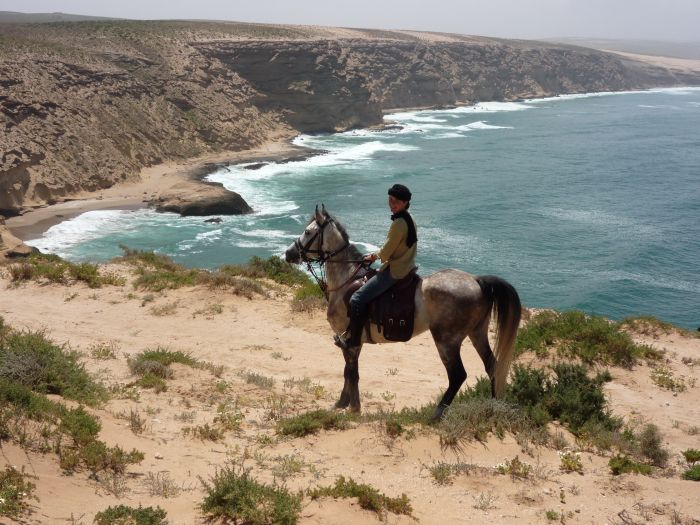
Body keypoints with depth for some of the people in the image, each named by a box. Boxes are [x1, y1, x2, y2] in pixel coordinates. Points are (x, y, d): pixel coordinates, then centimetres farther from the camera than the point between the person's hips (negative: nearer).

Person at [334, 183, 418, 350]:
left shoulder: (399, 223, -22)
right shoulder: (408, 219, 9)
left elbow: (386, 253, -17)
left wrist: (375, 256, 3)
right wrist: (376, 254, 13)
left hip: (395, 271, -11)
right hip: (405, 266, 11)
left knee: (357, 299, -13)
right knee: (366, 278, 28)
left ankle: (353, 339, -4)